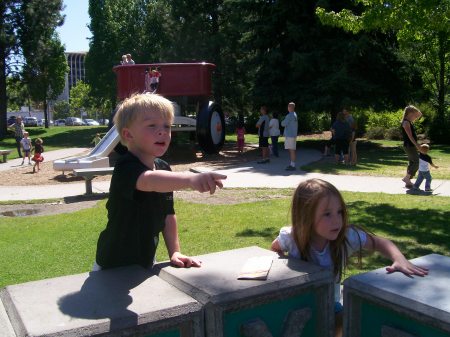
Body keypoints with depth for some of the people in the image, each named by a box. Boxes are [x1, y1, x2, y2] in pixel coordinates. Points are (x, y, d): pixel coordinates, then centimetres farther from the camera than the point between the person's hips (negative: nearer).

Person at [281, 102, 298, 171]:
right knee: (290, 150, 13)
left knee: (292, 150, -8)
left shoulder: (290, 115, -15)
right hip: (293, 135, 10)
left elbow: (283, 124, -14)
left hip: (290, 135, -10)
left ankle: (293, 165, -7)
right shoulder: (295, 115, 15)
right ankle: (291, 164, 18)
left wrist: (283, 122, 6)